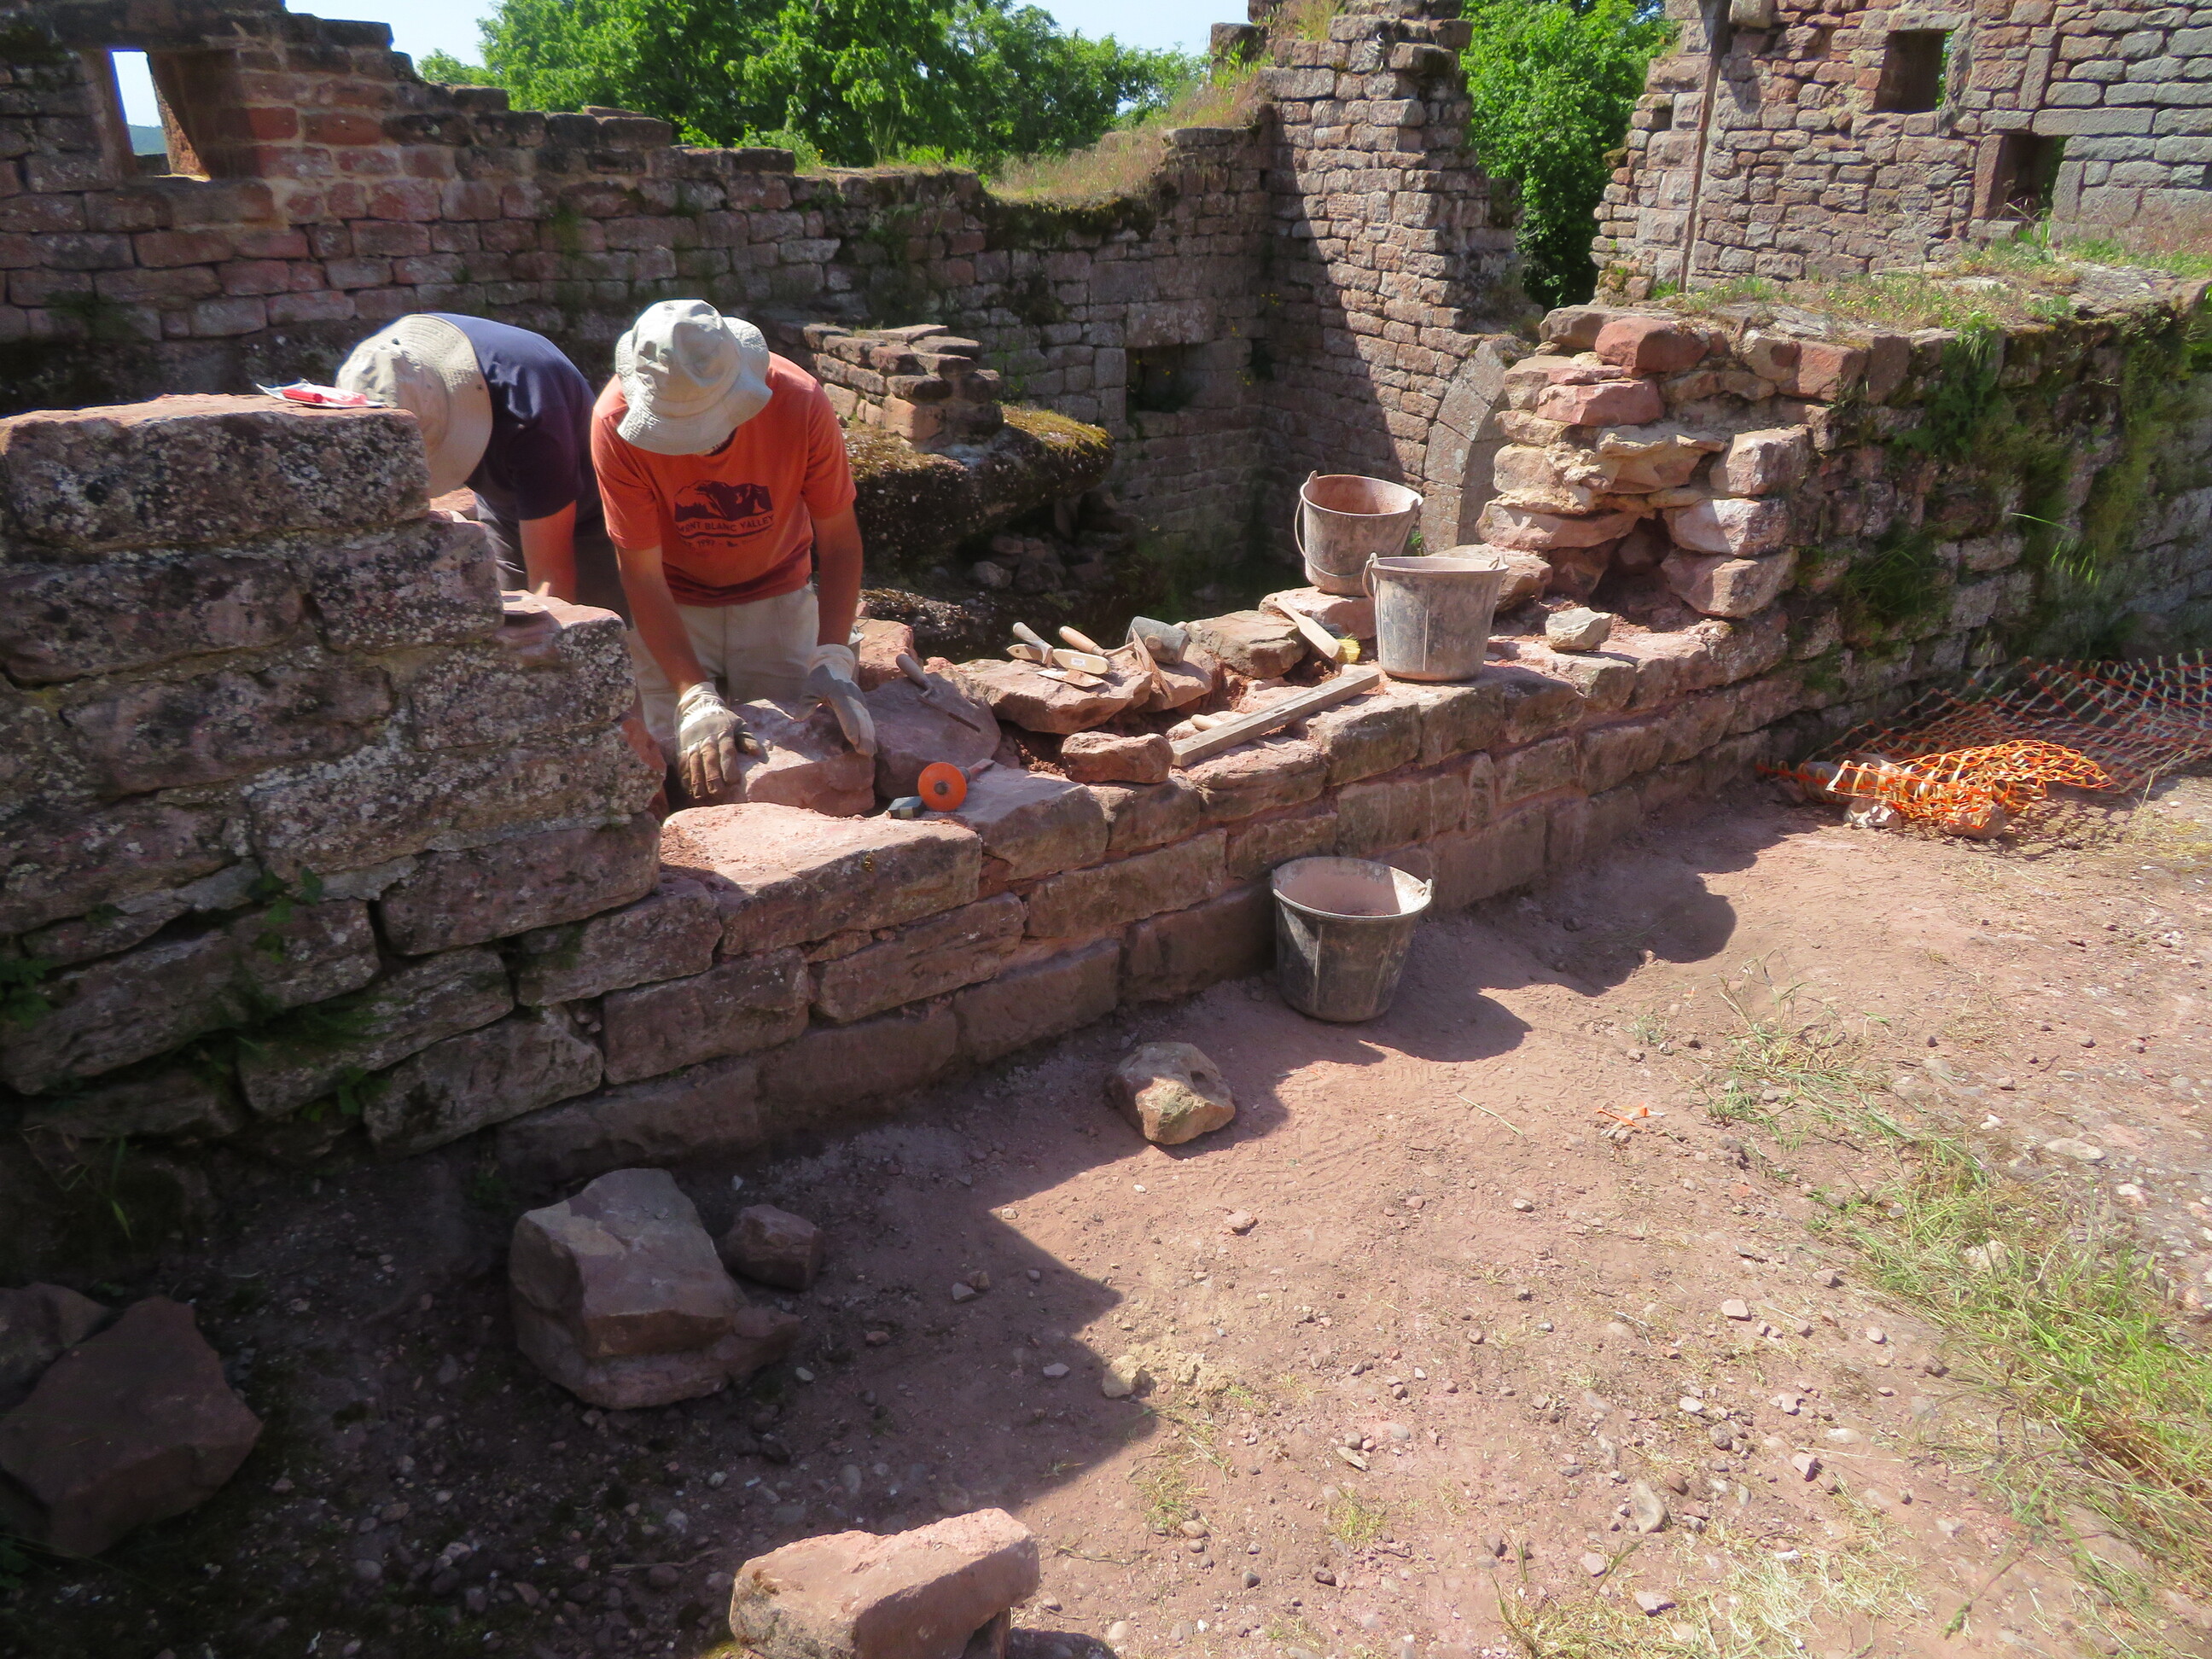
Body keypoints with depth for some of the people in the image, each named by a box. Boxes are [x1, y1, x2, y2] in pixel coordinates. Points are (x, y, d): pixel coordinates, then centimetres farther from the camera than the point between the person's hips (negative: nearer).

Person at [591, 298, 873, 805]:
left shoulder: (800, 402, -27)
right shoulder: (617, 421, -28)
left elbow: (839, 541, -18)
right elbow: (643, 574, -25)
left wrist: (833, 660, -31)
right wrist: (696, 698, -36)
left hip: (777, 592, 1)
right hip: (673, 603, 0)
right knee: (677, 758, -11)